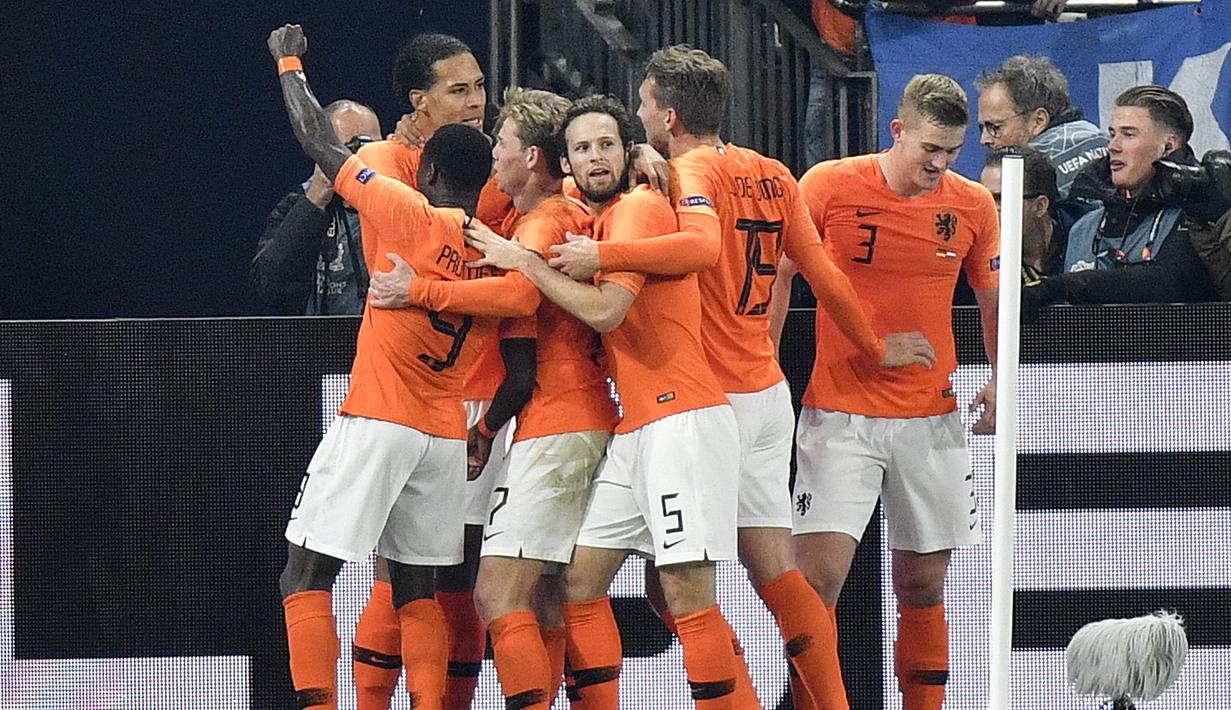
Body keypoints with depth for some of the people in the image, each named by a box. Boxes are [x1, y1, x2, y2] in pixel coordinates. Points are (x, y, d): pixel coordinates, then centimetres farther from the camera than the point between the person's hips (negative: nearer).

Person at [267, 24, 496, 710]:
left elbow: (318, 140, 0)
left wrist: (290, 63, 15)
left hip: (375, 425, -6)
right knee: (416, 588, 14)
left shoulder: (410, 215, -8)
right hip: (448, 437, 6)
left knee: (305, 577, -2)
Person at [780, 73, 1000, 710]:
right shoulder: (828, 186, -8)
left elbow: (992, 295, 17)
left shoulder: (972, 204, 2)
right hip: (839, 415, -3)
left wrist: (999, 378, 5)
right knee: (818, 575, -14)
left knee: (922, 586, 8)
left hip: (931, 419, 3)